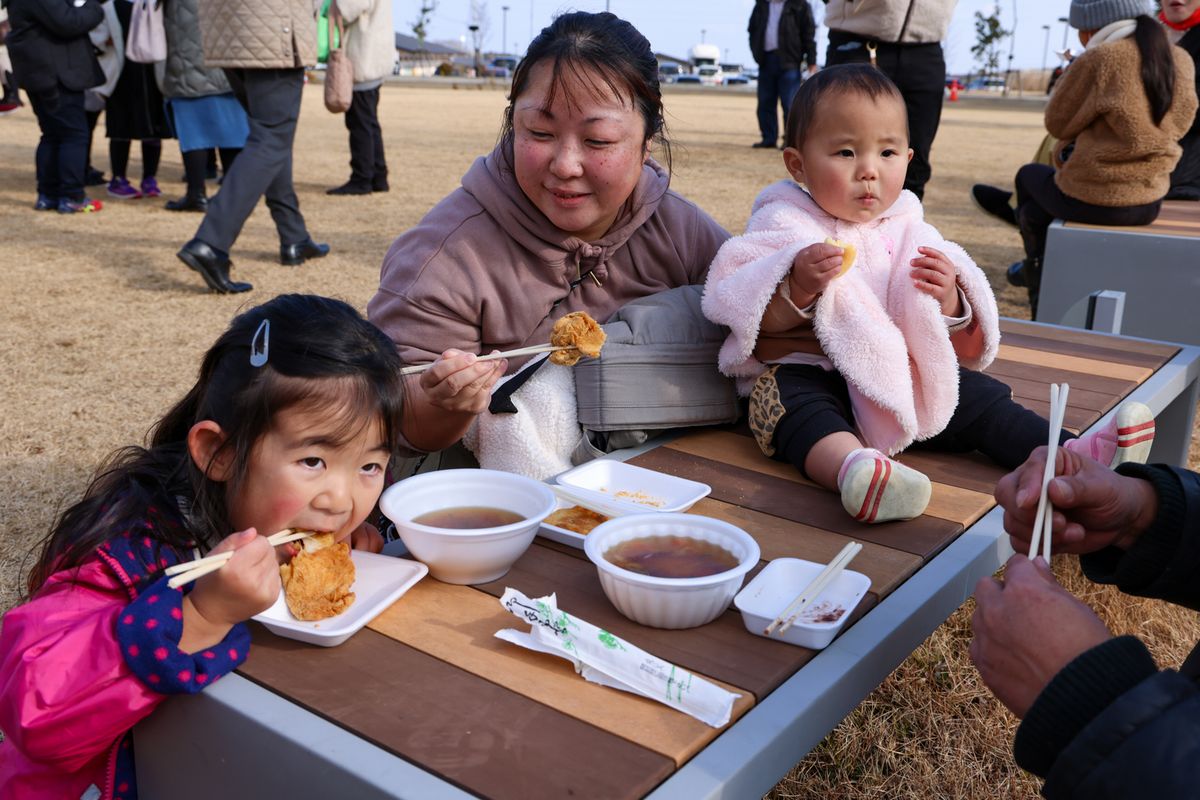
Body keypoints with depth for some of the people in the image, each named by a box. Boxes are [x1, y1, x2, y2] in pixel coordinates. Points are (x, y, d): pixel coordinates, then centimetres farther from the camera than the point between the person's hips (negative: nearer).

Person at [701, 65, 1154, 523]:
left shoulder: (909, 234, 12)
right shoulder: (784, 226, -1)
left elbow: (959, 342, 14)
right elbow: (754, 321, -11)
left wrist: (949, 301, -10)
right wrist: (798, 285, -29)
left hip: (901, 377, 6)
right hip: (805, 371, -6)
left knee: (975, 395, -7)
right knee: (791, 400, -36)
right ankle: (850, 466, -62)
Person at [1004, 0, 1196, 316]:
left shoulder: (1097, 59, -18)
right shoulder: (1181, 61, 2)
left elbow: (1057, 123, -6)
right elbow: (1179, 124, 14)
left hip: (1094, 200, -6)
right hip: (1150, 201, 6)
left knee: (1029, 175, 27)